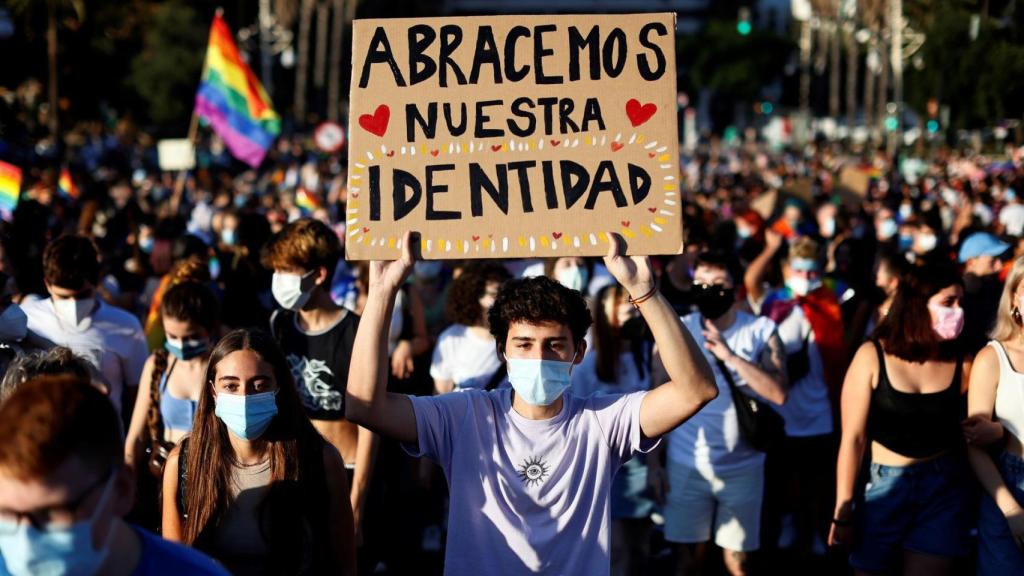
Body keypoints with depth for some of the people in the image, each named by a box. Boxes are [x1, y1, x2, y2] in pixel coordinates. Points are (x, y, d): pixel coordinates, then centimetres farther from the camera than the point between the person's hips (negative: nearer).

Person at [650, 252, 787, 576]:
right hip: (687, 466, 0)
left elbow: (779, 393, -16)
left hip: (743, 467, 0)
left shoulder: (762, 331, -4)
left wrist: (730, 356, -24)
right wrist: (653, 463, 1)